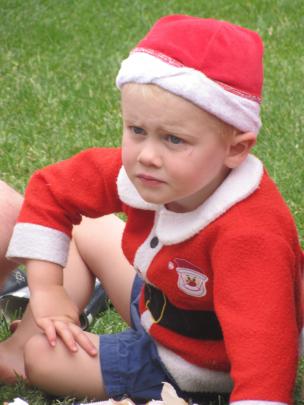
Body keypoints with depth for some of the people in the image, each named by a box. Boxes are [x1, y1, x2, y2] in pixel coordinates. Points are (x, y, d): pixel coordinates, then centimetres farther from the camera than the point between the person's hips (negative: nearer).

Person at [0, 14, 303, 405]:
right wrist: (46, 290, -9)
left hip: (200, 368, -7)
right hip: (155, 302, 7)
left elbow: (264, 358, -50)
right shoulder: (139, 169, -22)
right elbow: (50, 190, -5)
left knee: (42, 355, -11)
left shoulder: (249, 236, -42)